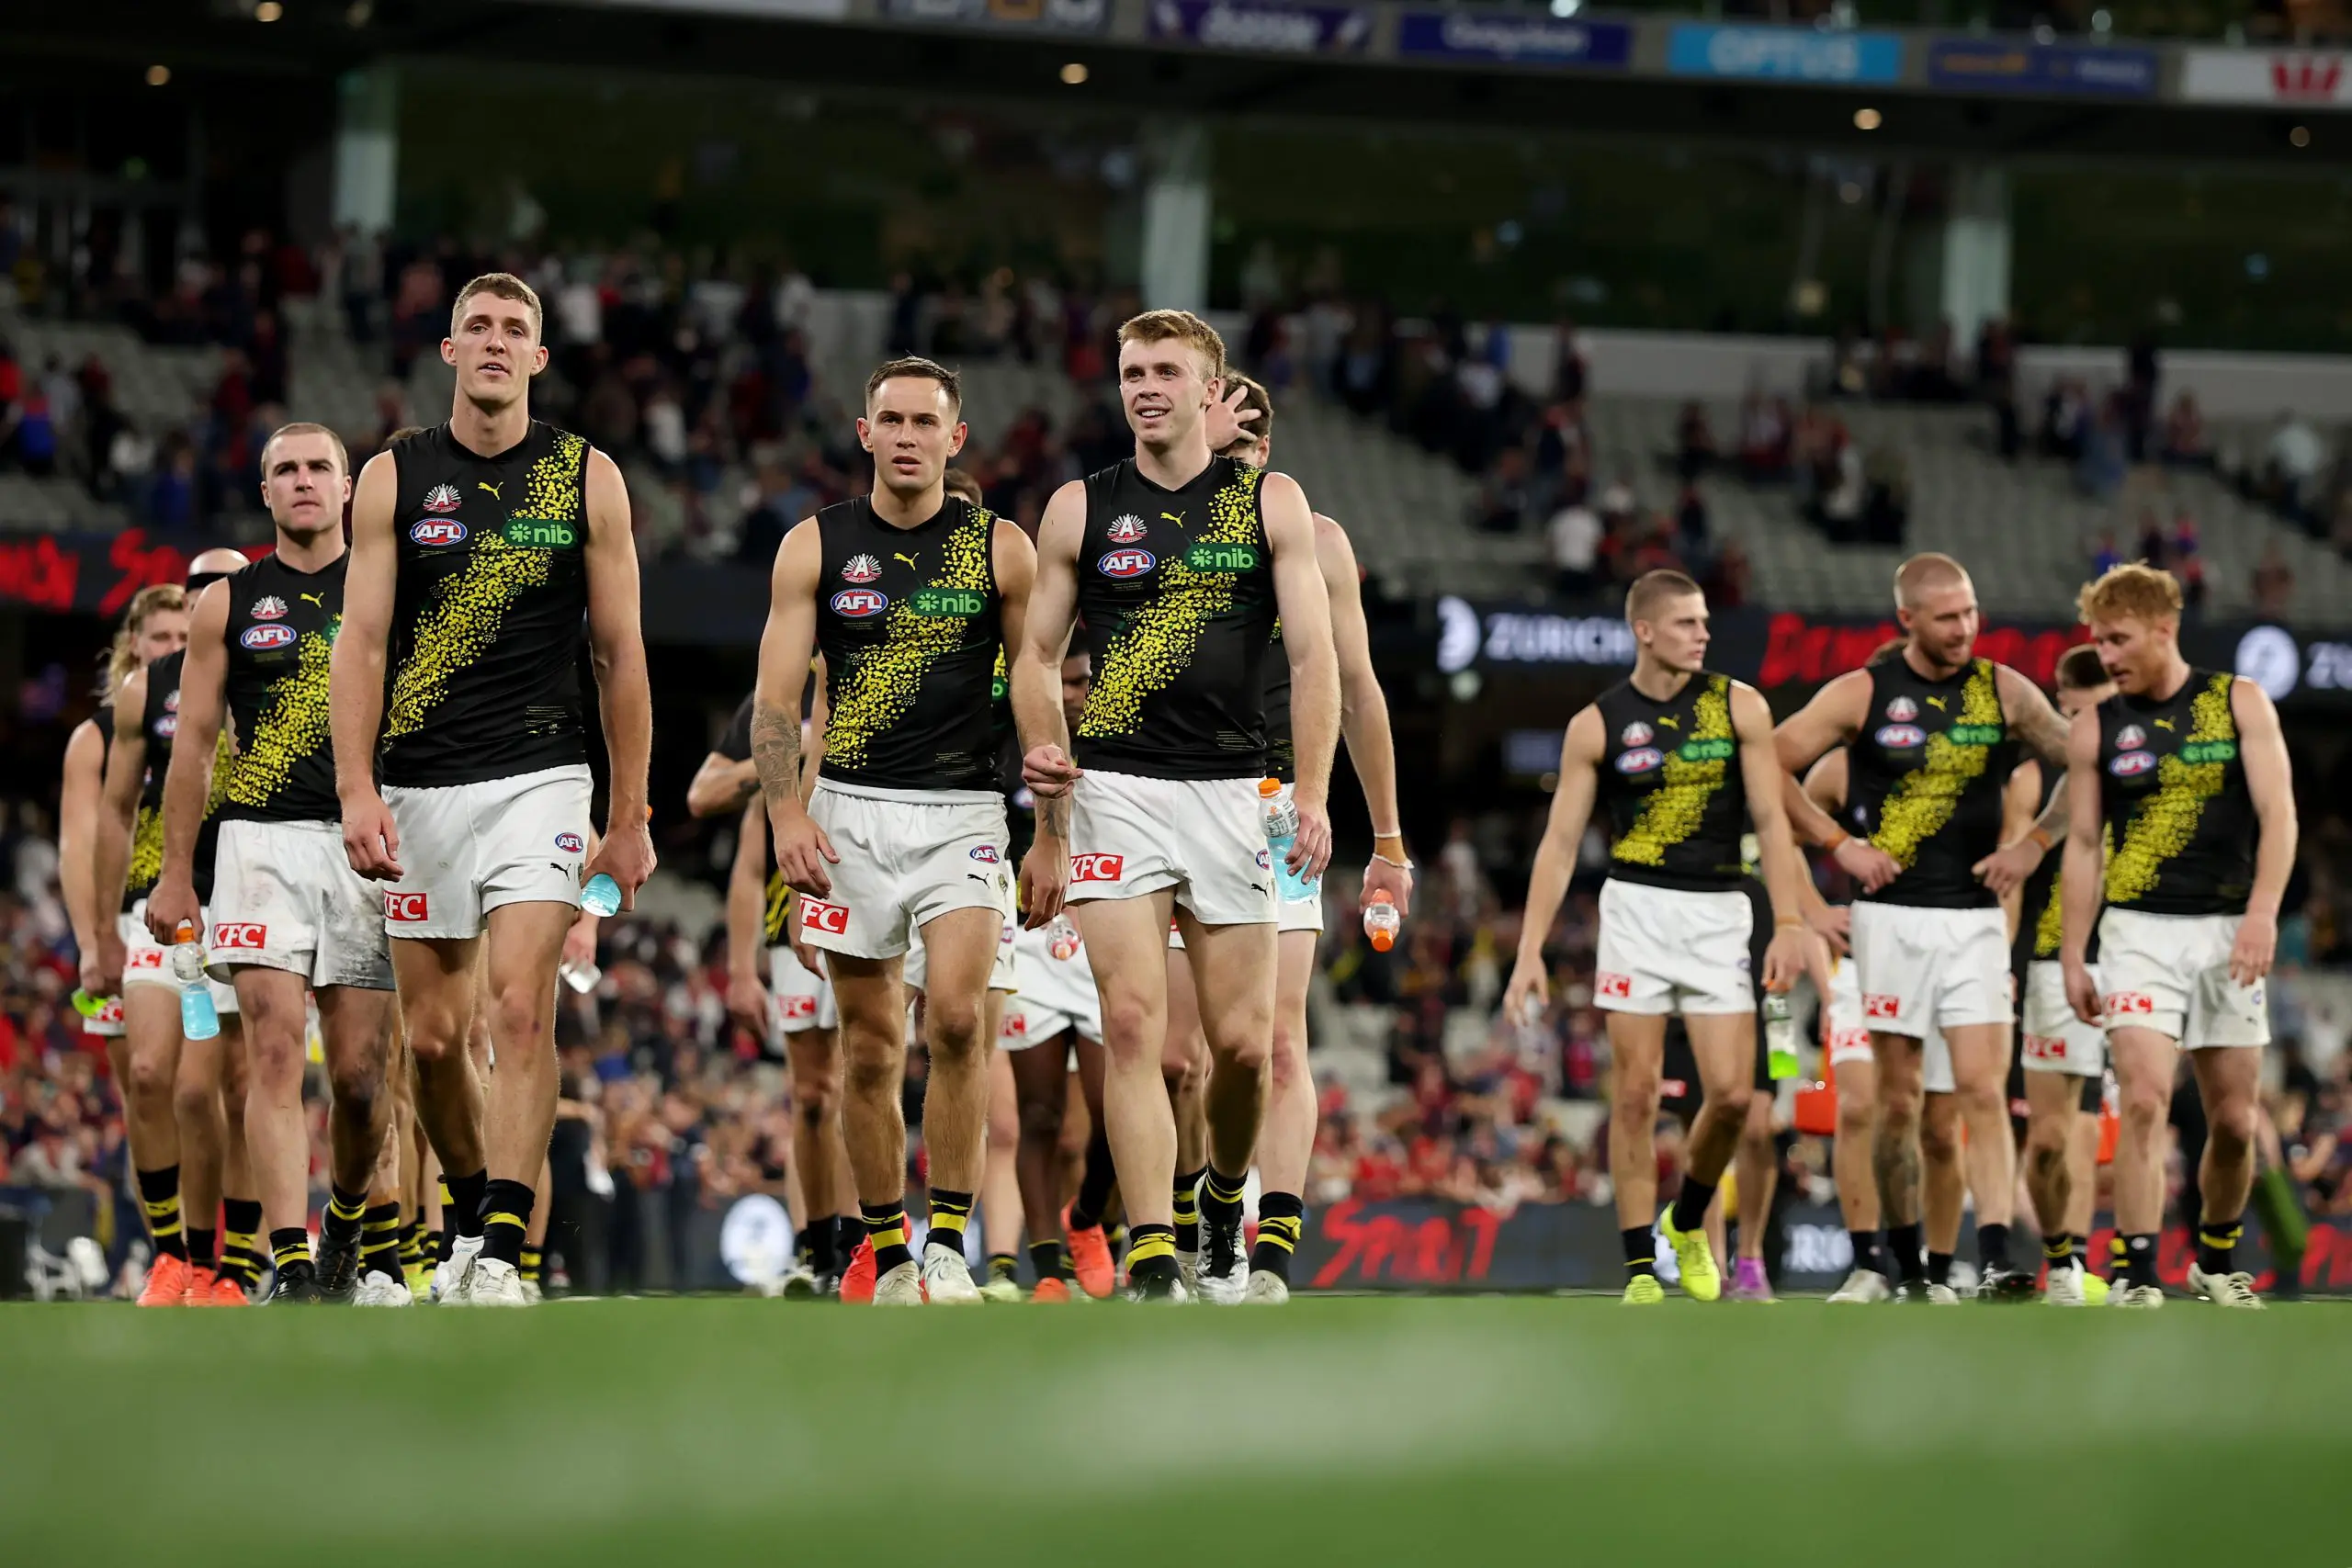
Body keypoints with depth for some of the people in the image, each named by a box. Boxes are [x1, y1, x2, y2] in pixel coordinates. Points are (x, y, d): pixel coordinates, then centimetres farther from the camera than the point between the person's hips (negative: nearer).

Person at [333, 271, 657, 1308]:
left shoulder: (587, 479, 4)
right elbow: (362, 641, 0)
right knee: (432, 1037, 4)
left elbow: (619, 653, 7)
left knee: (520, 1006, -17)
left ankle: (500, 1257, -20)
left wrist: (630, 816, 5)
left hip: (540, 776, -2)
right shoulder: (394, 478, 4)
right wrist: (356, 791, -11)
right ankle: (475, 1215, 26)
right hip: (421, 785, 2)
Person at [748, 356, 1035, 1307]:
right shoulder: (816, 547, 6)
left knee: (955, 1016, -20)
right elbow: (776, 695, 3)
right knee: (871, 1050, 3)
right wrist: (786, 812, -10)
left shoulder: (1001, 549, 5)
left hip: (963, 812, -1)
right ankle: (887, 1251, 13)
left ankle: (948, 1242, -13)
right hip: (852, 811, 1)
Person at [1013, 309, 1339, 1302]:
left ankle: (1225, 1197, 31)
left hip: (1235, 790, 0)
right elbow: (1038, 653, 13)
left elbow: (1312, 657, 2)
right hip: (1116, 788, 0)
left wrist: (1312, 793, -9)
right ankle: (1152, 1264, -16)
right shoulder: (1080, 510, 8)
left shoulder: (1272, 504, 6)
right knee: (1132, 1023, -13)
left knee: (1243, 1041, 0)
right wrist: (1046, 759, -5)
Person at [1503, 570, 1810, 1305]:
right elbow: (1559, 842, 3)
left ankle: (1688, 1222, 20)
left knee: (1732, 1093, -7)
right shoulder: (1597, 725, 1)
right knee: (1637, 1093, -5)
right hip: (1637, 908, -1)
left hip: (1720, 913, 1)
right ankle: (1640, 1267, 1)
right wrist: (1530, 952, -3)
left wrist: (1788, 923, -7)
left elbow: (1770, 820, 2)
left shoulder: (1739, 707, 2)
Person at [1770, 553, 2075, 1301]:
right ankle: (1907, 1265, 13)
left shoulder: (2004, 692, 5)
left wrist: (2033, 844, 3)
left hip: (1975, 916, 1)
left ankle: (1996, 1259, -16)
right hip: (1891, 913, -1)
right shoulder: (1862, 694, -1)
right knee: (1898, 1099, 2)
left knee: (1984, 1090, -9)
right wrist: (1838, 844, -4)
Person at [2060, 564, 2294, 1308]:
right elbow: (2082, 844, 8)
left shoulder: (2238, 703, 2)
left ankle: (2215, 1260, 27)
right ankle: (2135, 1274, -17)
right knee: (2143, 1099, -17)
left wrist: (2263, 913, -18)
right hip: (2140, 931, -1)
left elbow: (2277, 812, -5)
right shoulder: (2096, 727, 5)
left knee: (2234, 1118, 6)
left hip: (2227, 931, 1)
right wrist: (2072, 958, 2)